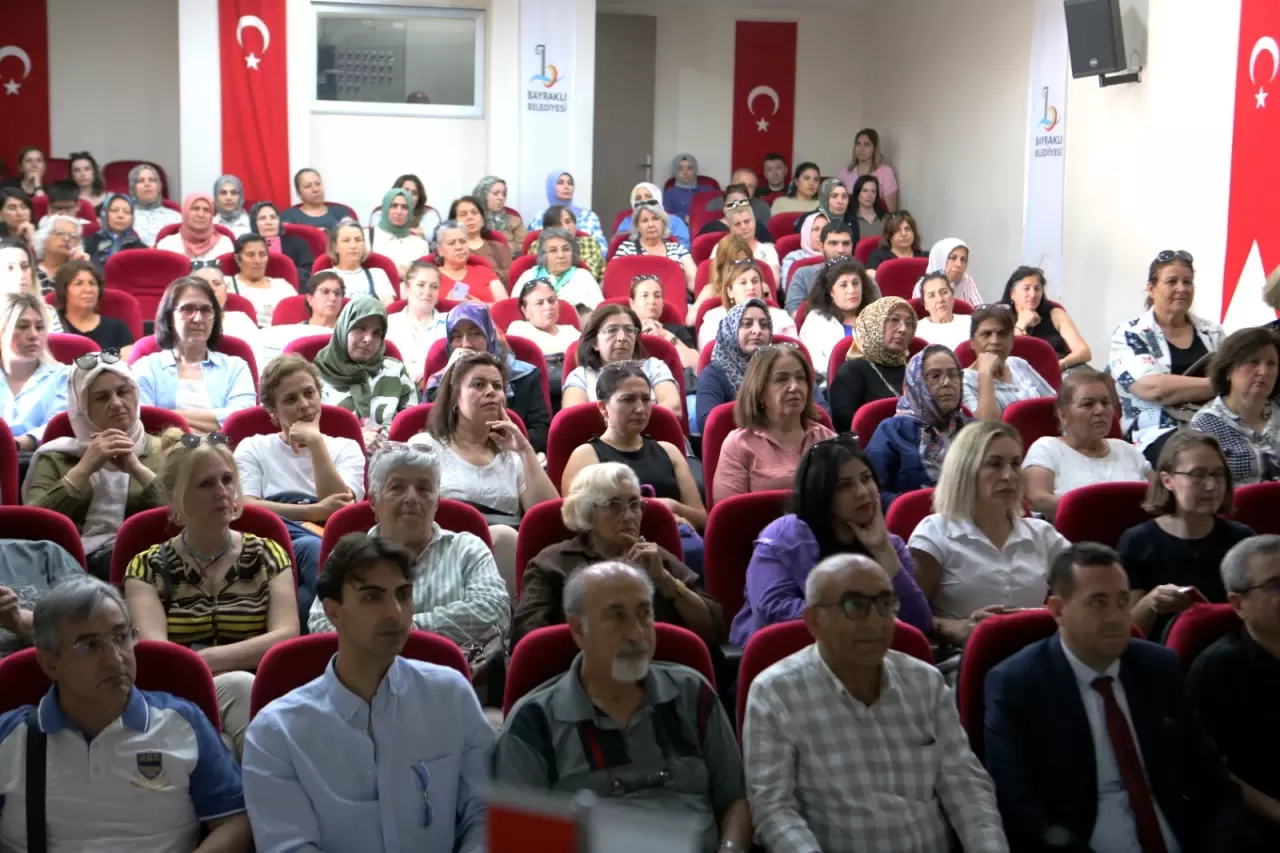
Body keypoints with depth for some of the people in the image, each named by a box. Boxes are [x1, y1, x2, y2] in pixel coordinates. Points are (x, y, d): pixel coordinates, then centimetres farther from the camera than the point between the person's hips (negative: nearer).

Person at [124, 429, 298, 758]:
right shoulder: (148, 567, 10)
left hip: (261, 693, 1)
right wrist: (243, 659, -20)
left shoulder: (267, 555, 13)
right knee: (240, 686, -34)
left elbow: (286, 636, -1)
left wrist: (203, 660, -11)